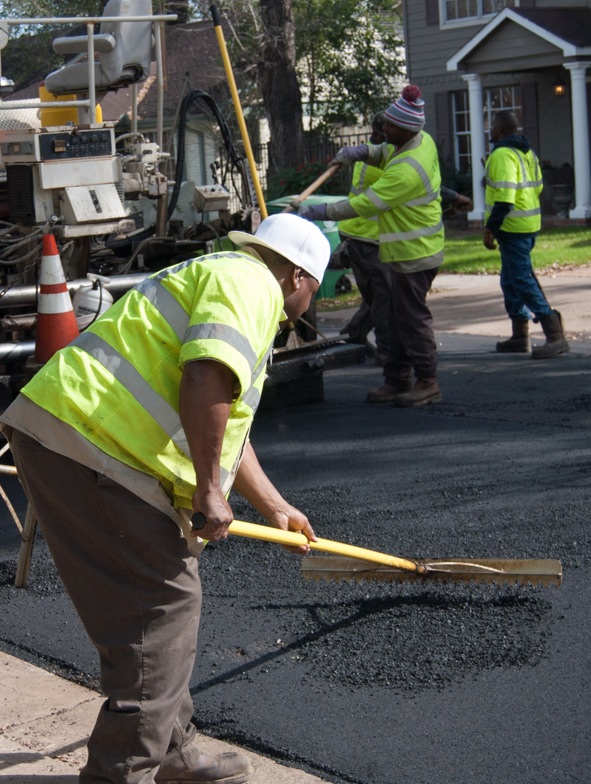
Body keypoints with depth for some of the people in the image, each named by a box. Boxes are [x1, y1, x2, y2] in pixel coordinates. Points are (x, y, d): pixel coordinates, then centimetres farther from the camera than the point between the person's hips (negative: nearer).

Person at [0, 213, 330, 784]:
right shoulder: (248, 282, -4)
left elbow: (225, 427, 37)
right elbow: (207, 381, -23)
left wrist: (274, 508, 43)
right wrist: (210, 491, -17)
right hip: (85, 444, -11)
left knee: (167, 597, 17)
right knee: (161, 604, -7)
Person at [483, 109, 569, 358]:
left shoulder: (502, 155, -16)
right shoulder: (527, 152, 15)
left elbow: (504, 196, -24)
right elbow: (537, 187, 21)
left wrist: (490, 228, -21)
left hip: (512, 226, -10)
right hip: (529, 224, 10)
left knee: (522, 281, -10)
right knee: (511, 280, 17)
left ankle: (555, 335, -14)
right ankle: (520, 337, 21)